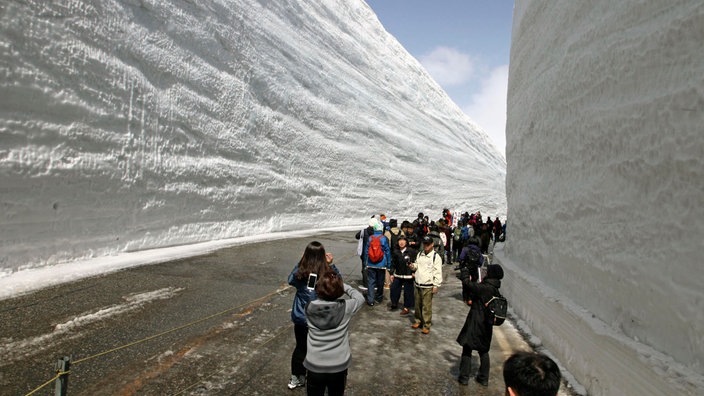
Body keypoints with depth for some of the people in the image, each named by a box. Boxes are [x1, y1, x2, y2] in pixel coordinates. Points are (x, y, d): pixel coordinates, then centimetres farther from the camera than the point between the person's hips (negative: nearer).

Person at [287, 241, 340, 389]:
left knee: (300, 348, 21)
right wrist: (331, 264, -5)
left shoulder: (300, 274, -18)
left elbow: (290, 280, 6)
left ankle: (295, 379, 37)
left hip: (300, 318, 2)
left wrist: (300, 262, 2)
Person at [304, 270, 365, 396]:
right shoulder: (345, 307, -16)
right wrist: (344, 286, 11)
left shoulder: (310, 308, -13)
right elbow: (360, 298, 5)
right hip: (339, 366, 0)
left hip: (315, 366, 1)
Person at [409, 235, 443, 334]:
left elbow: (438, 272, -10)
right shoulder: (420, 254, 11)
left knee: (427, 306, -3)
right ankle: (418, 321, 30)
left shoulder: (436, 257, -9)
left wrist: (436, 286, -13)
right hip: (418, 285, 6)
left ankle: (426, 325, 6)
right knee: (418, 304, 15)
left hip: (428, 286, -6)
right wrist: (413, 266, 1)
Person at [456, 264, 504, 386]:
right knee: (484, 351, 19)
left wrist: (465, 273, -5)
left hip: (475, 323, -7)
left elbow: (468, 284, -23)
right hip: (486, 325, 7)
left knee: (467, 349, 7)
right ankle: (484, 378, 27)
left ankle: (464, 377, 14)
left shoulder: (485, 288, -21)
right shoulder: (494, 289, 3)